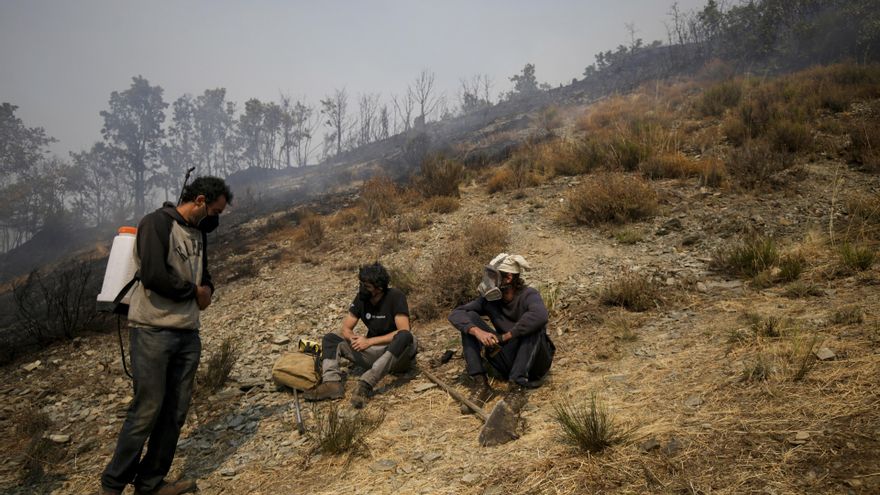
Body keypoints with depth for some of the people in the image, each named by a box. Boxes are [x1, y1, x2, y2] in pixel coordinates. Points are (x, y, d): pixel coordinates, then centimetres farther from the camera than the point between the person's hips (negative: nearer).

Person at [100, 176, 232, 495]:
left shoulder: (198, 233, 15)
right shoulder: (157, 223, -9)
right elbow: (153, 275, -21)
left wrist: (207, 289, 4)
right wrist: (193, 292, -7)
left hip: (188, 334, 8)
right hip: (153, 332, -7)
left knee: (176, 412, 7)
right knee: (147, 410, -5)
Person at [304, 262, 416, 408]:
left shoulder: (395, 296, -15)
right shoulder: (361, 298, 0)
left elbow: (404, 331, -23)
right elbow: (346, 329, 4)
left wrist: (369, 341, -22)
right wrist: (353, 338, -20)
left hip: (399, 356, -5)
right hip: (374, 353, 6)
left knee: (405, 337, -38)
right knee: (330, 338, -3)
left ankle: (365, 384, -45)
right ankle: (332, 383, -30)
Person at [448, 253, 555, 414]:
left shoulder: (528, 295, -18)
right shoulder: (489, 300, -4)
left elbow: (539, 315, -42)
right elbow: (455, 314, -12)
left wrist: (506, 336, -34)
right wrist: (477, 331, -31)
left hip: (535, 363, -4)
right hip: (508, 364, 4)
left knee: (533, 326, -33)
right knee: (469, 319, -10)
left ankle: (516, 387, -33)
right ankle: (481, 384, -18)